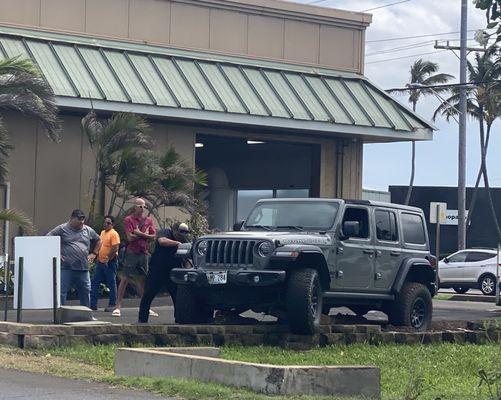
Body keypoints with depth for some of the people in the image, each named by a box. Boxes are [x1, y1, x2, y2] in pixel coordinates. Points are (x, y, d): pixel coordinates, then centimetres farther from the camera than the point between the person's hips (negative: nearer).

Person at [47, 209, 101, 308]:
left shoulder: (88, 230, 14)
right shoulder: (62, 229, 0)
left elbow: (98, 241, 30)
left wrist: (94, 253, 18)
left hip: (83, 268, 4)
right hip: (66, 268, -4)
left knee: (86, 292, 9)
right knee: (61, 292, -6)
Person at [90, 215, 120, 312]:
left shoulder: (114, 234, -12)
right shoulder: (102, 232, 15)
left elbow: (115, 249, -19)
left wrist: (108, 259, -18)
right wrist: (98, 257, 12)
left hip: (109, 263, -8)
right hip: (100, 262, 9)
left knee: (111, 284, 0)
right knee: (95, 283, 5)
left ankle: (112, 305, 7)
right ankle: (93, 305, 8)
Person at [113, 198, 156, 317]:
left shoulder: (148, 221, 12)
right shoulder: (128, 220, -2)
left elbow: (153, 236, 2)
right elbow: (130, 237, -13)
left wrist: (139, 234, -9)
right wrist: (144, 234, -5)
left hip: (144, 253, 4)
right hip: (132, 253, -4)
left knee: (142, 280, 10)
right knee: (125, 279, -4)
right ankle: (118, 307, -3)